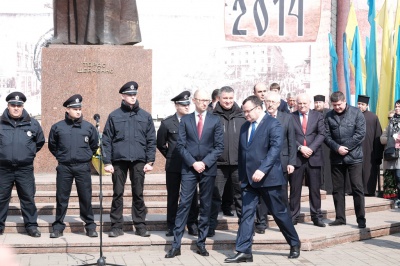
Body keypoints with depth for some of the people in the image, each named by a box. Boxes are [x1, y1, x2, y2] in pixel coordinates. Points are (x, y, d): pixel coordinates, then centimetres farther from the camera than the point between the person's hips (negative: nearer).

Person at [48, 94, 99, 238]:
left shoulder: (89, 127, 3)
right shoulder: (57, 127, 1)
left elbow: (94, 145, 16)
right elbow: (52, 146, 15)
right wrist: (60, 156, 11)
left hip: (83, 167, 0)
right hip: (64, 167, 0)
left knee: (86, 198, 2)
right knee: (61, 198, 5)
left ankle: (90, 225, 11)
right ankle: (58, 226, 13)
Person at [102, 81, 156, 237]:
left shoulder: (145, 116, 8)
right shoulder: (114, 116, 5)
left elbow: (151, 140, 7)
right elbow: (106, 140, 3)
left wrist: (150, 161, 0)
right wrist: (107, 162, -3)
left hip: (139, 161, 1)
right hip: (119, 161, -1)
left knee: (138, 194, 5)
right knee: (117, 194, 4)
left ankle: (140, 226, 12)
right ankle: (116, 226, 11)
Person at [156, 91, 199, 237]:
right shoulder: (167, 123, 1)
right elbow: (160, 144, 10)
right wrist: (170, 157, 12)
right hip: (173, 166, 0)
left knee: (192, 197, 3)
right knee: (172, 197, 7)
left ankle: (192, 225, 13)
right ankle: (172, 226, 14)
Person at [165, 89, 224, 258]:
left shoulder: (215, 120, 4)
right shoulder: (185, 120, 5)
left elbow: (219, 146, 0)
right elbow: (181, 145, 0)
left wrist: (205, 163, -11)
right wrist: (193, 163, -11)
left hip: (208, 168, 1)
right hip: (189, 168, -1)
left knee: (206, 206, 6)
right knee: (184, 204, -4)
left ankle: (201, 243, 14)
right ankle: (176, 244, -4)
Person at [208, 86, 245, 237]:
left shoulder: (241, 116, 7)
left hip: (239, 163, 2)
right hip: (218, 164, -2)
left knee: (241, 196, 9)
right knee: (215, 196, 5)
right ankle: (210, 227, 14)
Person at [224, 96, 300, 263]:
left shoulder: (273, 124, -9)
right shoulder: (244, 127, 13)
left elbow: (275, 148, -21)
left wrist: (262, 170, -31)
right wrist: (242, 176, 14)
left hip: (269, 178, -6)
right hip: (249, 179, 6)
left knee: (280, 213, 6)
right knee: (246, 213, -1)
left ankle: (294, 244, 25)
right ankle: (243, 251, 0)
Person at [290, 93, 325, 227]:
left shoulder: (318, 116, 8)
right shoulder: (291, 117, 4)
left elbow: (321, 134, 0)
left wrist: (311, 148, -12)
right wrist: (300, 148, -15)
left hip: (314, 157, 1)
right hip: (296, 157, -1)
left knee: (315, 189, 5)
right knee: (295, 189, 3)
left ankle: (317, 217, 13)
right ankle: (293, 216, 9)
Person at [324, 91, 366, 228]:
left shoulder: (356, 113, -1)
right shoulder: (329, 116, 6)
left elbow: (361, 133, -7)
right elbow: (327, 136, 2)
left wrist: (346, 147, -11)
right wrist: (337, 148, -14)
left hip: (354, 156, -3)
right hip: (336, 158, 3)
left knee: (357, 188, -3)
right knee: (337, 189, 8)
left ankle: (361, 219, 3)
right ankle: (340, 218, 17)